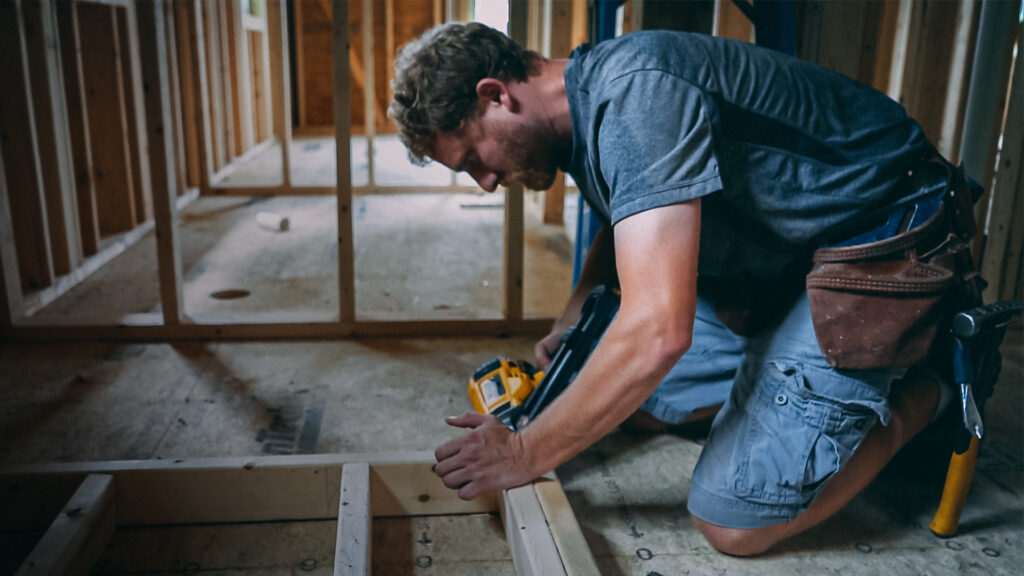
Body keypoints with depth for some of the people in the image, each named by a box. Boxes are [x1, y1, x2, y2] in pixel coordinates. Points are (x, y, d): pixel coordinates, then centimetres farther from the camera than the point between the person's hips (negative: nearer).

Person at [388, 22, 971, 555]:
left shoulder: (634, 94, -29)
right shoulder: (585, 103, 3)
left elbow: (659, 330, -35)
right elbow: (622, 224, 24)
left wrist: (525, 453, -22)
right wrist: (571, 323, 6)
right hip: (781, 254, 10)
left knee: (732, 523, -13)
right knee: (640, 403, 11)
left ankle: (917, 395, 6)